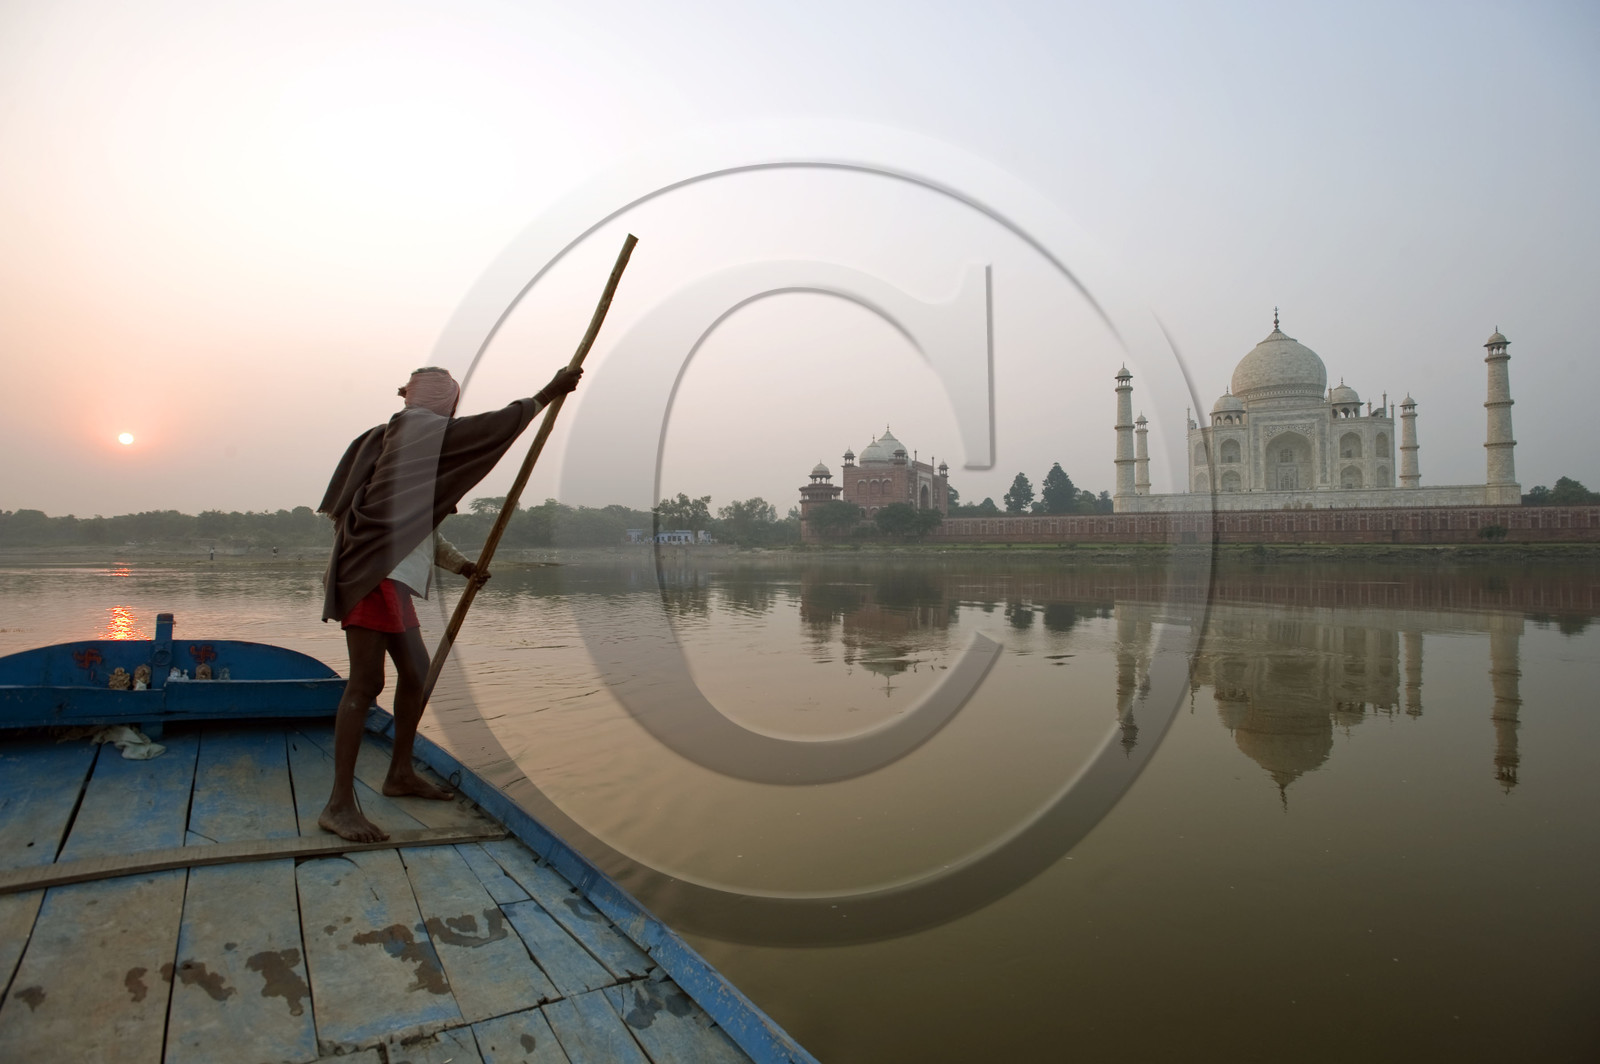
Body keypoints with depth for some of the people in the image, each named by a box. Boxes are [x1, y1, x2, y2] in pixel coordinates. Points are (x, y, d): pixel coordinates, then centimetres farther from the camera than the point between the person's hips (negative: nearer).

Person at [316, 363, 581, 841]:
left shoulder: (419, 442, 22)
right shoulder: (418, 428, -5)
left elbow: (422, 526, 25)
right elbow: (498, 425, -9)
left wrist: (462, 565, 27)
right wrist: (548, 394, 0)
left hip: (392, 576, 10)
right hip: (374, 573, -10)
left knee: (417, 673, 16)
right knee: (366, 684, -11)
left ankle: (401, 773, 28)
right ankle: (339, 805, -7)